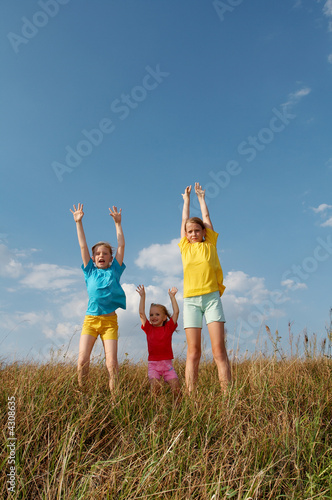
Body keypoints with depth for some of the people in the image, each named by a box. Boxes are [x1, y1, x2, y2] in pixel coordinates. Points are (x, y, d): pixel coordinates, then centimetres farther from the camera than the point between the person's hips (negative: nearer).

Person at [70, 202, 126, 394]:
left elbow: (121, 245, 6)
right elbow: (83, 246, 8)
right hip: (90, 319, 1)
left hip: (110, 320, -1)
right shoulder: (90, 272, 10)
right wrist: (79, 222, 6)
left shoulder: (114, 270, 9)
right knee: (82, 360, -8)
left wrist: (118, 223, 5)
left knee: (112, 362, -6)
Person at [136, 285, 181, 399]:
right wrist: (142, 296, -3)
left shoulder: (169, 328, 5)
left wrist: (172, 296, 0)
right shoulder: (149, 329, 6)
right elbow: (141, 313, -1)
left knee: (176, 387, -10)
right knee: (154, 385, -19)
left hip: (167, 363, 0)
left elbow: (176, 312, -1)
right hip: (153, 364, 0)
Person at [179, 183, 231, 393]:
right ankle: (190, 395, -1)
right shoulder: (185, 247, 14)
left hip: (211, 297, -1)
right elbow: (185, 220, 22)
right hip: (191, 299, 1)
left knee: (219, 349, -7)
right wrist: (187, 199, 35)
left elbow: (206, 217, 19)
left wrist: (201, 197, 33)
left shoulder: (210, 245, 11)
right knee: (193, 352, -2)